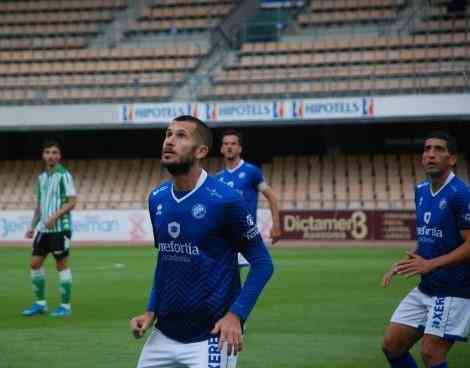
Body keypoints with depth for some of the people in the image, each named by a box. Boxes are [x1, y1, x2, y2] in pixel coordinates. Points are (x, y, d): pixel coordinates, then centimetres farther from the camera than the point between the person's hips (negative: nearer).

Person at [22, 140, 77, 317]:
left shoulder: (64, 175, -7)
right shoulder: (41, 177, 14)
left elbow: (72, 201, -13)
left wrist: (55, 216, -22)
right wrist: (32, 226, 14)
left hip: (60, 228, -7)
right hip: (43, 228, 7)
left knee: (62, 265, -2)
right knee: (35, 263, 5)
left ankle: (65, 306, 5)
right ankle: (40, 303, 15)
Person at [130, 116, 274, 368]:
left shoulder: (224, 200, -13)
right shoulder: (156, 199, 5)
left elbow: (262, 264, -8)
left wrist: (236, 315, -17)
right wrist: (151, 311, 9)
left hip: (211, 337, -6)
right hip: (163, 335, 6)